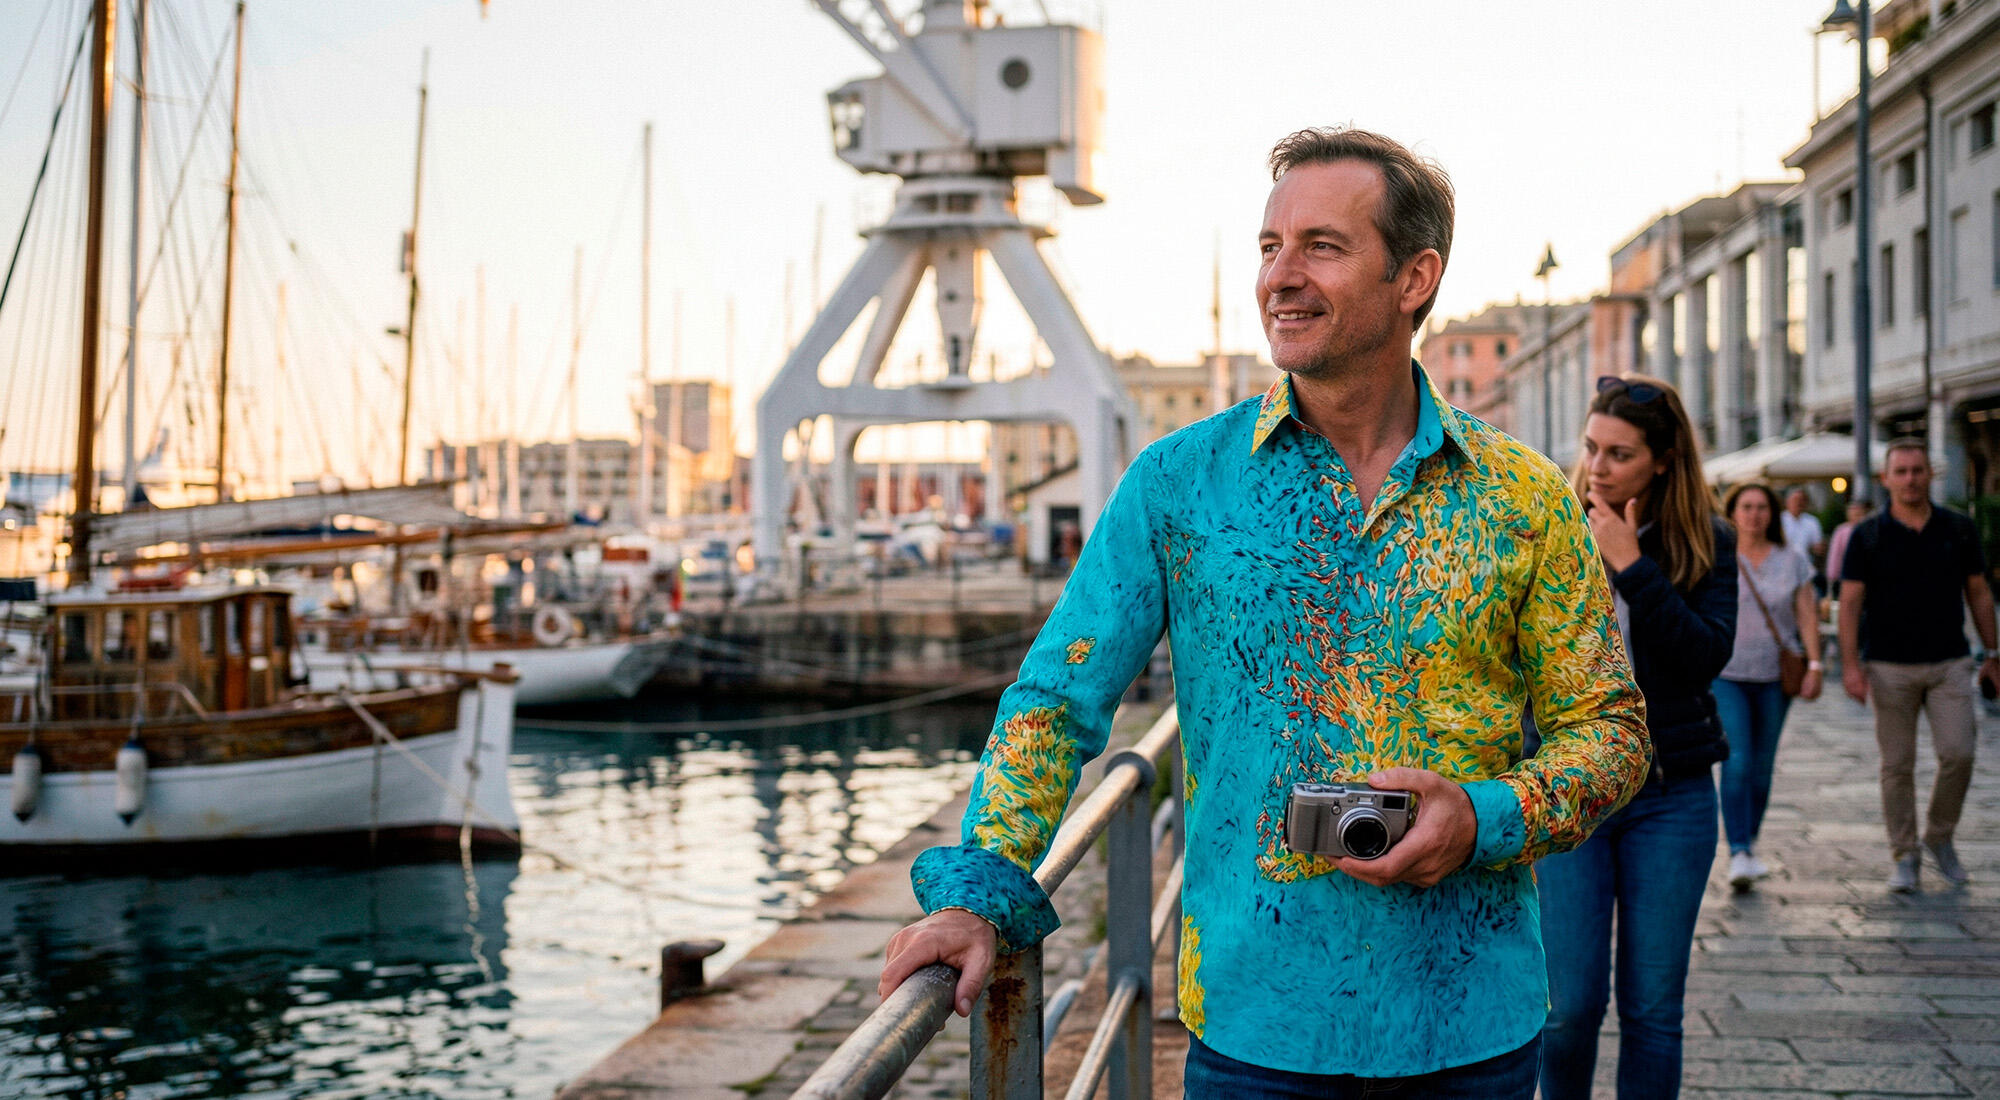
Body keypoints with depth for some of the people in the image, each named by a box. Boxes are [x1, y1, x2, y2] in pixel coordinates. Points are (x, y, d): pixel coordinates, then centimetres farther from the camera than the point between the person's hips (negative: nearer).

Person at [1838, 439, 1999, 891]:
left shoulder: (1959, 529, 5)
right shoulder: (1868, 535, -1)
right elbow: (1850, 601, -3)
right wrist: (1850, 664, -11)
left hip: (1950, 663, 1)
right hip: (1890, 667, -1)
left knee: (1958, 753, -8)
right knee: (1897, 765, 2)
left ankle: (1940, 837, 15)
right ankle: (1904, 855, 12)